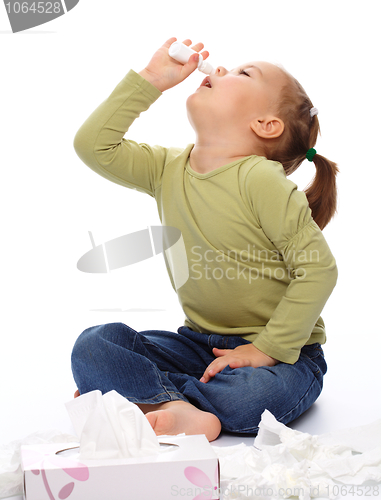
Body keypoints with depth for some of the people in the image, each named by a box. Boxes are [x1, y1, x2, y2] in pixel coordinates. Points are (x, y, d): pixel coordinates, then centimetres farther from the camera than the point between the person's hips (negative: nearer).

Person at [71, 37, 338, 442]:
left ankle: (149, 396, -15)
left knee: (254, 395, -38)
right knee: (92, 346, -12)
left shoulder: (260, 180, -18)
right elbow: (93, 145, 1)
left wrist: (267, 350, -20)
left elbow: (318, 269, -19)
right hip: (199, 342, 5)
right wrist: (151, 78, -2)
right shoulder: (167, 168, 2)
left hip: (281, 351, -5)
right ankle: (182, 410, -29)